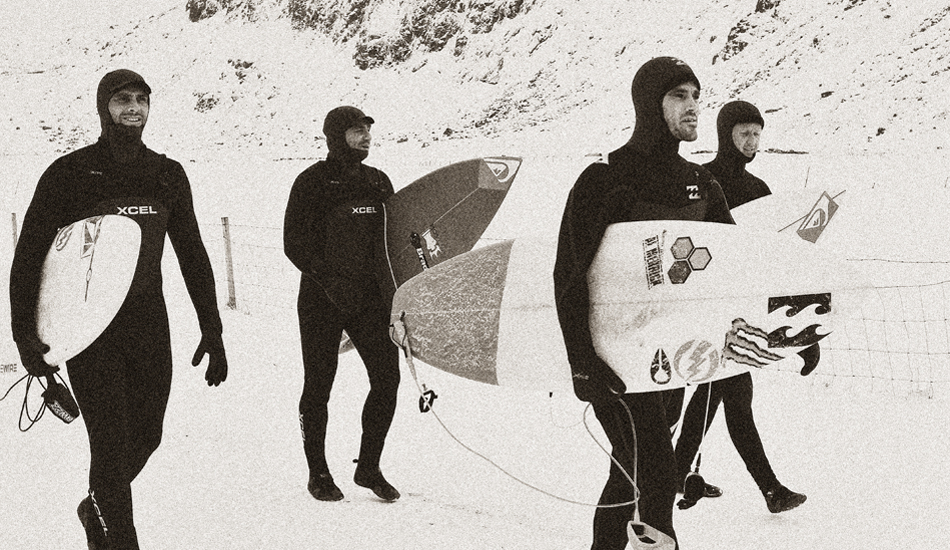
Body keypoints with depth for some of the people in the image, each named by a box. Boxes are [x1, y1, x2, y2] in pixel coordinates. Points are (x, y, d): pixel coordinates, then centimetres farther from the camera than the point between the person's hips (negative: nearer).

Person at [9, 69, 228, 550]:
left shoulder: (168, 175, 9)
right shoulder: (69, 173, -3)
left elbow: (192, 255, 13)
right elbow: (28, 255, -1)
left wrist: (212, 331, 9)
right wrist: (24, 331, -10)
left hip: (149, 323, 4)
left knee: (146, 436, 11)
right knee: (111, 443, -8)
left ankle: (98, 508, 38)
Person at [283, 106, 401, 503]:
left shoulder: (377, 181, 10)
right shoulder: (312, 182, -6)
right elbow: (294, 244, -9)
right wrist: (330, 280, -18)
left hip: (369, 295, 4)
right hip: (321, 299, -4)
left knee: (387, 378, -3)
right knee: (318, 385, 3)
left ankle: (369, 467, 12)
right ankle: (318, 473, 18)